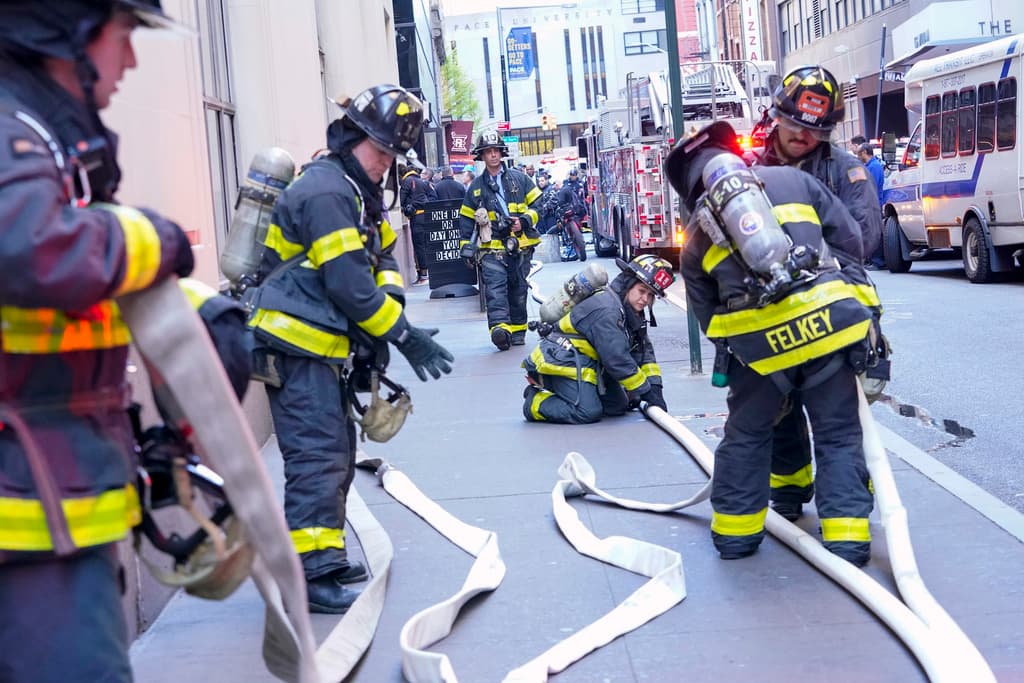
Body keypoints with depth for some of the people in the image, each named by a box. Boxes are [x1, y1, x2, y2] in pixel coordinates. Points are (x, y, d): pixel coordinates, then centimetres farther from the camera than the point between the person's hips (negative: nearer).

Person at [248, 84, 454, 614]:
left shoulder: (359, 194, 16)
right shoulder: (326, 193, -18)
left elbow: (384, 261, 13)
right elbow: (350, 285, -22)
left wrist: (390, 308, -7)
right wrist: (404, 336, -16)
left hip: (325, 349, 11)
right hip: (297, 349, -11)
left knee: (337, 454, 15)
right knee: (318, 456, -11)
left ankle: (326, 557, 25)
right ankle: (309, 575, -8)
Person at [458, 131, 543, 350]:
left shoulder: (519, 179, 8)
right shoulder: (476, 187, 10)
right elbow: (466, 219, 14)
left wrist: (524, 221, -10)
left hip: (520, 247, 1)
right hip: (492, 248, -1)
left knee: (519, 291, 7)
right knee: (495, 288, -19)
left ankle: (517, 332, 18)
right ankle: (500, 328, -33)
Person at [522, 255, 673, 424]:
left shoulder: (631, 312, 7)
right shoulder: (605, 310, -25)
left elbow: (645, 351, 10)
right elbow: (617, 359, -27)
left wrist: (655, 387, -1)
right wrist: (646, 391, -20)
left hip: (588, 363, 11)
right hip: (562, 360, -11)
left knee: (617, 406, 6)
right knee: (588, 412, -24)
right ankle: (536, 402, -5)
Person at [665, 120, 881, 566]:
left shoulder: (696, 235, 16)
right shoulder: (792, 180, 13)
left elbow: (706, 313, 19)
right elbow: (849, 237, 13)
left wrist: (730, 353, 30)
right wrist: (846, 284, 25)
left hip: (758, 340, 0)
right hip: (829, 321, 0)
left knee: (746, 433, 20)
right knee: (838, 434, 12)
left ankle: (735, 531, 26)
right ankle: (847, 538, 10)